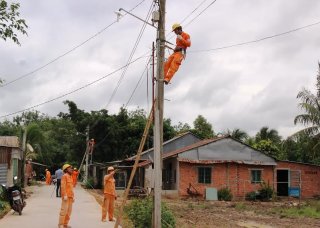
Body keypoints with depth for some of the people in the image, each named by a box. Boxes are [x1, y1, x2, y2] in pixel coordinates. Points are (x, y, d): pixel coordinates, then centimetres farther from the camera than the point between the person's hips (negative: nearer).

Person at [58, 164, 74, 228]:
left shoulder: (70, 177, 18)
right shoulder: (64, 176, -7)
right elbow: (63, 186, -15)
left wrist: (73, 196, 18)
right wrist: (65, 195, -22)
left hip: (70, 196, 9)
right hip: (66, 196, -9)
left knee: (69, 210, 8)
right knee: (64, 210, -10)